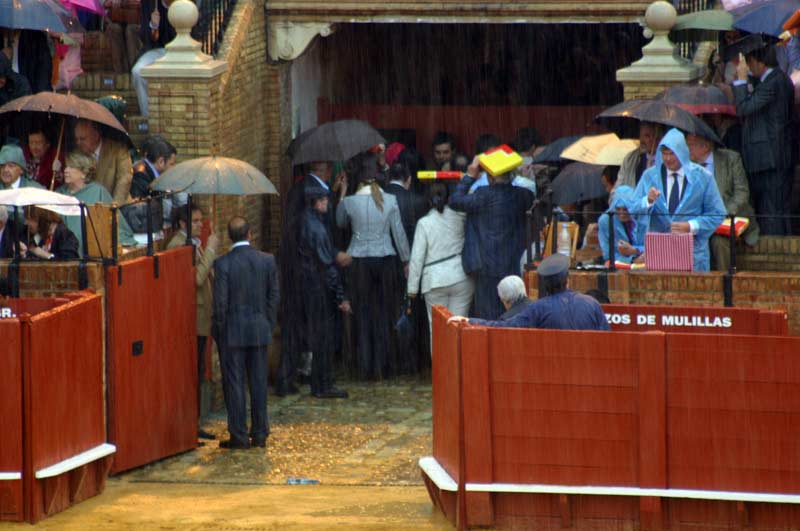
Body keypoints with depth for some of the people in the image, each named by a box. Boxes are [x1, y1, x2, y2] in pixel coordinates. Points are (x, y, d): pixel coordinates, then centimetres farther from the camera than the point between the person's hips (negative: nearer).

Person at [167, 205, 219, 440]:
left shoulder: (194, 244, 17)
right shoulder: (177, 246, -15)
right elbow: (197, 277, -24)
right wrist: (211, 250, -19)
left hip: (201, 320, 10)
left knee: (198, 376, 14)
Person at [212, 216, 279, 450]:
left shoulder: (223, 263, -13)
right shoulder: (267, 260, -2)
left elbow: (220, 301, -12)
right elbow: (273, 297, 3)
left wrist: (217, 330, 1)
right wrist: (269, 324, 14)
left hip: (233, 331, -3)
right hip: (260, 330, 4)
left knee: (234, 384, 3)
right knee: (259, 382, 10)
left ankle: (239, 436, 4)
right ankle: (260, 433, 15)